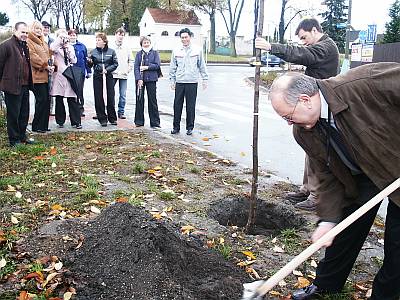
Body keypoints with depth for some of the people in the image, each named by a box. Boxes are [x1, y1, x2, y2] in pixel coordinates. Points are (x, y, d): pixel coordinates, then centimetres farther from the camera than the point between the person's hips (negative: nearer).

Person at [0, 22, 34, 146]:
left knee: (24, 114, 15)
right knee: (13, 114, 1)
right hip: (13, 86, -8)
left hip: (25, 86, 8)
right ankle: (14, 140, 11)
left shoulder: (25, 46, 15)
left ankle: (22, 136, 27)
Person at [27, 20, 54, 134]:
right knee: (41, 100, -10)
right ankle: (37, 126, -1)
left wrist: (50, 66, 3)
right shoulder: (29, 42, -4)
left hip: (45, 75, 8)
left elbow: (48, 55, 22)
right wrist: (45, 66, -14)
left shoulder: (43, 42, 22)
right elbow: (33, 57, -14)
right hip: (36, 75, -8)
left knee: (46, 100, 7)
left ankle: (44, 125, 15)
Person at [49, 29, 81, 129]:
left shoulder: (70, 47, 16)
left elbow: (74, 61, 6)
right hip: (58, 75, -1)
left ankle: (76, 122, 0)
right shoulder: (56, 47, 6)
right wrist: (59, 38, -12)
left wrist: (69, 50, -4)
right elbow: (52, 48, -19)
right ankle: (60, 121, 13)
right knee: (59, 100, 3)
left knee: (72, 100, -3)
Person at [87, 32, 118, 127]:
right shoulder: (93, 52, 6)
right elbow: (90, 65, 8)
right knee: (99, 98, 0)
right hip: (97, 77, 1)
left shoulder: (111, 51, 3)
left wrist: (107, 70, -12)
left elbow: (115, 64, 1)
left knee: (110, 97, 1)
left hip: (108, 77, -1)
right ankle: (102, 119, 10)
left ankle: (112, 118, 14)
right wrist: (89, 62, -14)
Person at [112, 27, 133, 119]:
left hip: (124, 75, 3)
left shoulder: (127, 49, 11)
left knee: (123, 95, 4)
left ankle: (121, 112, 12)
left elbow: (131, 61, 16)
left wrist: (128, 69, 4)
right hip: (113, 74, -2)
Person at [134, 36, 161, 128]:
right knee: (139, 100, 4)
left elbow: (157, 65, -4)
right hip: (140, 79, 1)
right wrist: (139, 79, -13)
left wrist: (146, 67, -12)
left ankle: (155, 122, 7)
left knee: (152, 100, 2)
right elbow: (136, 67, -2)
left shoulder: (155, 53, 6)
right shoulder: (139, 54, 6)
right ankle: (139, 121, 14)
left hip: (151, 79, -1)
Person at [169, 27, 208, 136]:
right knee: (177, 105, 3)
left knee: (191, 106, 3)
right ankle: (176, 127, 13)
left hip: (192, 82, -2)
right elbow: (173, 67, 12)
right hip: (179, 82, 2)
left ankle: (190, 127, 13)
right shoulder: (176, 51, 8)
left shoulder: (197, 50, 4)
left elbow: (202, 66, 7)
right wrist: (172, 80, 7)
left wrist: (205, 79, 4)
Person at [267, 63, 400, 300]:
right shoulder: (304, 132, -14)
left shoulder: (366, 82, -36)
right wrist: (327, 220, -17)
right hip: (362, 176, 5)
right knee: (346, 229, 12)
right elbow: (327, 177, -7)